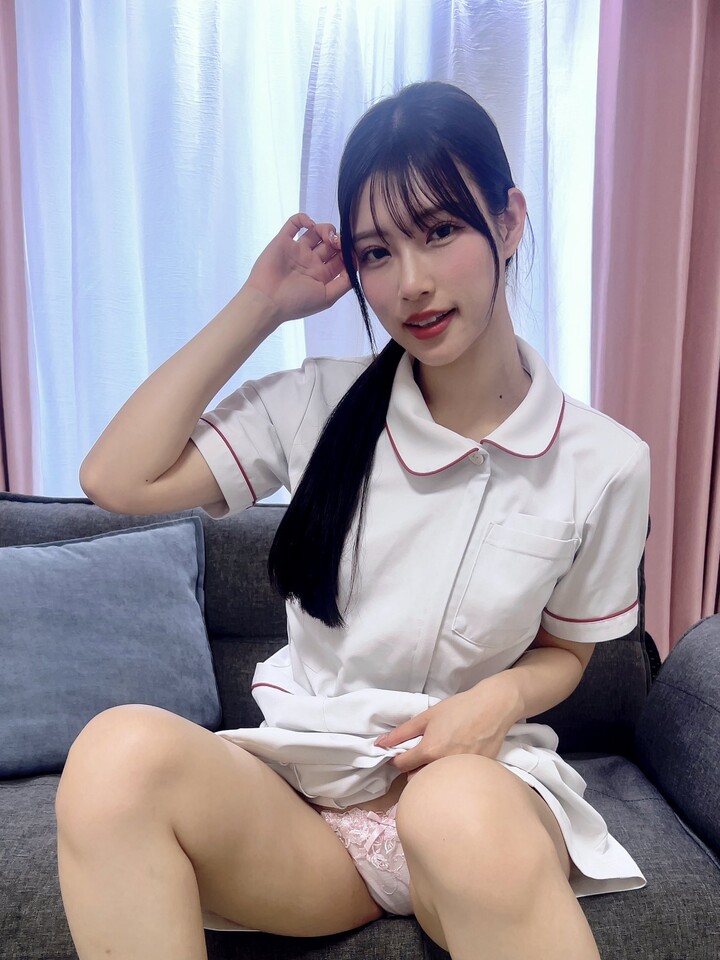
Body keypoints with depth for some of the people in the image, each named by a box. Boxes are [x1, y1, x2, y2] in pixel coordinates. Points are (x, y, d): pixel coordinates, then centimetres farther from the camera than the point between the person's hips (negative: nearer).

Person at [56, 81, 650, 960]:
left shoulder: (604, 463, -2)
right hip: (300, 783, 3)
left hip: (478, 773, -1)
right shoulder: (317, 406, 0)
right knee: (121, 748, -30)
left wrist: (502, 698, -13)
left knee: (465, 814, -39)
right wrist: (258, 307, -4)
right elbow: (117, 479, -6)